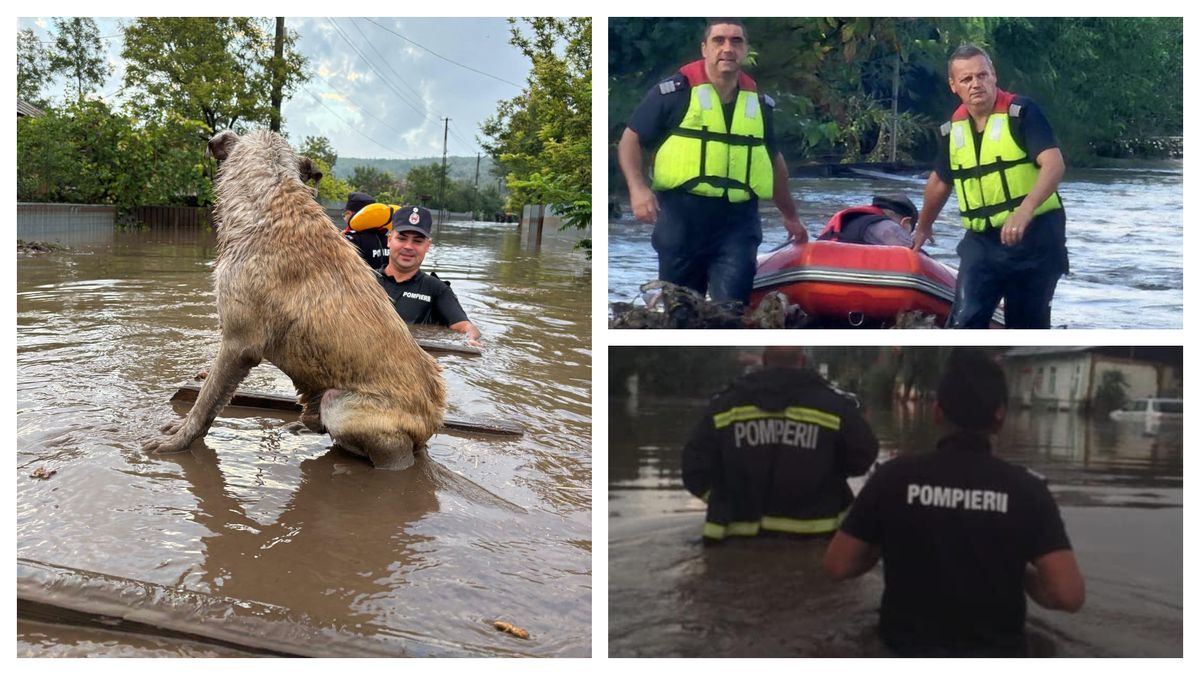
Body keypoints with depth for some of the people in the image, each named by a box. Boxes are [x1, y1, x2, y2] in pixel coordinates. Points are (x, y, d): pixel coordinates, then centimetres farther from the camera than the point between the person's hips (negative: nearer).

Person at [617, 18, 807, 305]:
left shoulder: (759, 101, 12)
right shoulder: (675, 91, -2)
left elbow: (774, 160, 25)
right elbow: (631, 139, 0)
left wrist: (790, 216, 31)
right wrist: (638, 187, -17)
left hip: (739, 223, 3)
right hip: (681, 217, -2)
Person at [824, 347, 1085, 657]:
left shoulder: (894, 477, -11)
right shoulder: (1026, 489, -11)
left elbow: (837, 565, -8)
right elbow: (1068, 595, -16)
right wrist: (1021, 573, 2)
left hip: (907, 648, 0)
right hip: (995, 651, 1)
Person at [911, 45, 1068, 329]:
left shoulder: (1022, 112, -10)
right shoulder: (953, 128, 7)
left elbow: (1054, 164, -22)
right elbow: (940, 182, 23)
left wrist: (1024, 211, -38)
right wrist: (923, 227, 35)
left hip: (1034, 236, -4)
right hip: (981, 241, 4)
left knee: (1028, 325, 7)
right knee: (965, 322, -10)